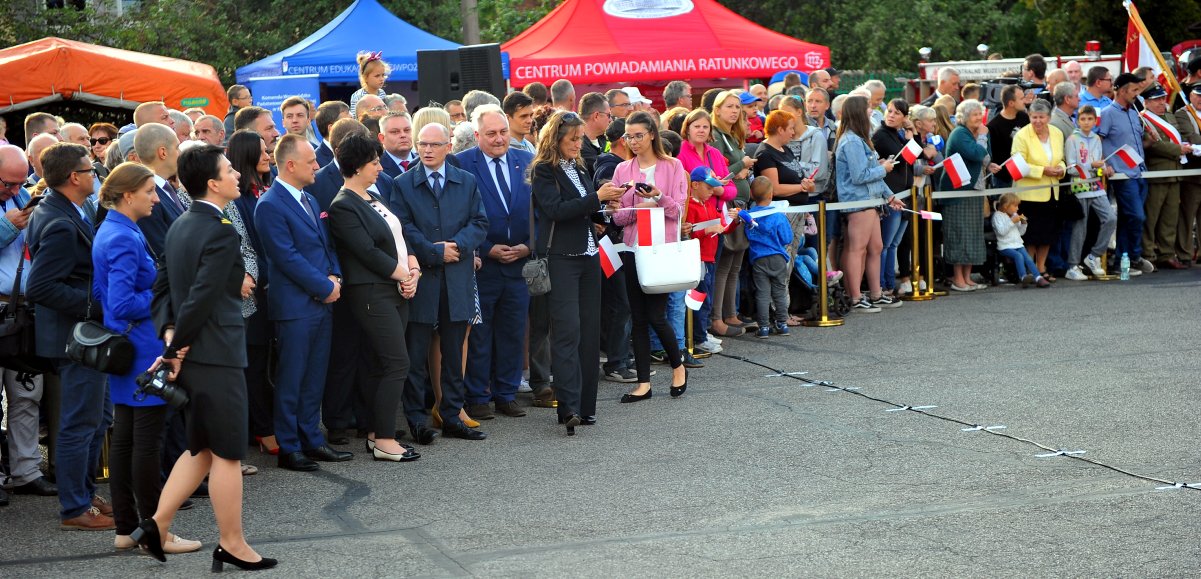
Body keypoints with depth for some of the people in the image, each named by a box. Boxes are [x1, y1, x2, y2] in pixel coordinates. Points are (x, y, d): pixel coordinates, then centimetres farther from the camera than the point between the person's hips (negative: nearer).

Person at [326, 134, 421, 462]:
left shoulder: (374, 199, 17)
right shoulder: (344, 207, -12)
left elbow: (400, 238, 18)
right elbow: (368, 253, -16)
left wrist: (413, 269, 1)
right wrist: (404, 275, -8)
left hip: (397, 291, 9)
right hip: (372, 294, -9)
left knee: (386, 365, 9)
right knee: (397, 363, -11)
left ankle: (375, 432, 15)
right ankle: (384, 440, -6)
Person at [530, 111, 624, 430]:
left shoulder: (577, 168, 16)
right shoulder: (542, 171, -6)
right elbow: (556, 209, -18)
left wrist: (604, 202, 5)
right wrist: (596, 198, -19)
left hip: (588, 257, 8)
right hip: (561, 258, -8)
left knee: (590, 329, 6)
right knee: (567, 330, -13)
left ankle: (585, 405, 10)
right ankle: (569, 407, -17)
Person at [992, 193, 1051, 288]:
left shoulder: (1015, 215, 20)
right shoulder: (998, 215, -1)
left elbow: (1021, 232, 22)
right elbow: (1001, 231, -17)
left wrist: (1023, 223, 5)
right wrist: (1012, 222, -18)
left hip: (1018, 244, 6)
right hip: (1005, 247, -6)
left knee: (1028, 258, -17)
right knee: (1018, 256, -32)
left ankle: (1038, 278, -29)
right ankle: (1023, 277, -44)